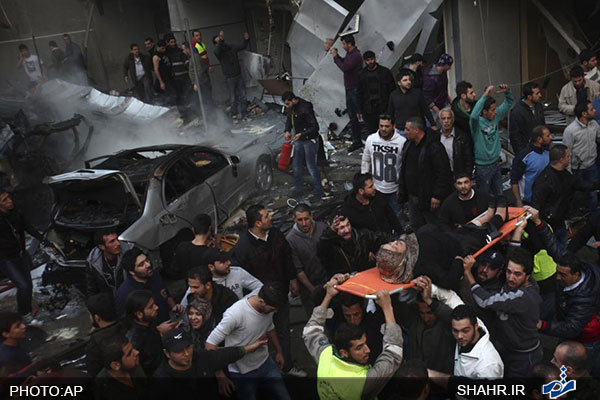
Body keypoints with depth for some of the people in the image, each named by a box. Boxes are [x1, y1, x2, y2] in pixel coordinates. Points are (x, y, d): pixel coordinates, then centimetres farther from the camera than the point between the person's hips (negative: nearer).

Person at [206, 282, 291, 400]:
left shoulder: (268, 307, -9)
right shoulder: (235, 314, -30)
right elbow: (210, 344, -23)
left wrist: (279, 351, 20)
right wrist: (221, 377, -19)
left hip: (266, 364, 6)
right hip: (242, 373, -6)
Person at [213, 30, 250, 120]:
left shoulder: (231, 47, 4)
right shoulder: (217, 51, -12)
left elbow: (242, 46, 14)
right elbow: (218, 51, -37)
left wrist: (246, 39, -6)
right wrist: (221, 40, -52)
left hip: (238, 75, 5)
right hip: (230, 78, -5)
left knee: (242, 94, 11)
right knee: (233, 96, 1)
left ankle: (243, 112, 24)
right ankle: (234, 114, 15)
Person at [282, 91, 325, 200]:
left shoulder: (305, 109, -27)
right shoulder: (291, 108, -2)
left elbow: (315, 127, -25)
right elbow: (289, 119, 17)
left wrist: (301, 134, -30)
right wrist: (287, 131, -1)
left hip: (310, 140, -8)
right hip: (299, 139, 8)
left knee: (311, 166, -2)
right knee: (297, 164, 14)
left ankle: (319, 191, 11)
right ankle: (298, 189, 30)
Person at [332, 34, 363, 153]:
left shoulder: (356, 55, -19)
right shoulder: (349, 54, 11)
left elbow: (344, 67, -25)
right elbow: (344, 63, 25)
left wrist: (335, 57, -13)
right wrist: (337, 55, 10)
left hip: (355, 89, -10)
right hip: (349, 88, 10)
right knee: (352, 115, 12)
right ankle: (356, 141, 20)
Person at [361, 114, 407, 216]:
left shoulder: (402, 142, -18)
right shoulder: (371, 139, -8)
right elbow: (366, 161, 6)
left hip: (394, 190, -2)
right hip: (375, 188, 3)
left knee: (396, 214, 13)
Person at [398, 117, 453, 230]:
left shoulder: (434, 147, -17)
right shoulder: (408, 145, 10)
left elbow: (443, 173, -18)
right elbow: (403, 170, 19)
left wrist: (437, 196, -19)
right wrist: (402, 191, 15)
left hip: (428, 198, -8)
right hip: (412, 197, 8)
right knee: (416, 228, 17)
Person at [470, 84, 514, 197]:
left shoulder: (496, 116, -2)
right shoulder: (477, 122, -21)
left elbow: (508, 103, 4)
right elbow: (474, 115, -45)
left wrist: (507, 92, -17)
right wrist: (484, 96, -46)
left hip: (496, 163, 6)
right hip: (483, 167, -6)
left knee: (499, 194, 22)